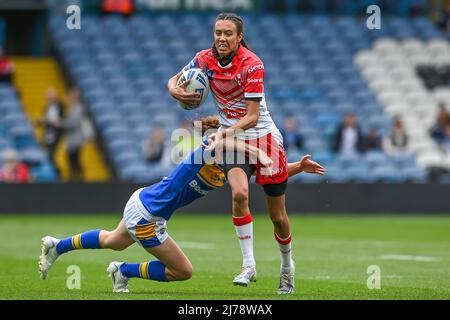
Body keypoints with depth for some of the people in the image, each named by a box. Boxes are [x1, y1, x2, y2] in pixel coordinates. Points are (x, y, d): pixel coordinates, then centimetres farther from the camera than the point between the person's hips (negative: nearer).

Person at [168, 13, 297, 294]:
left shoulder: (252, 64, -20)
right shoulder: (205, 59, -5)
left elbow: (252, 116, -21)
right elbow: (176, 79, 12)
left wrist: (227, 132, -37)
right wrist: (175, 90, -12)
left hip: (263, 136, -3)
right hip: (232, 138, 3)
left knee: (278, 216, 4)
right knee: (239, 193, -27)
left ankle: (287, 267, 30)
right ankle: (249, 265, -19)